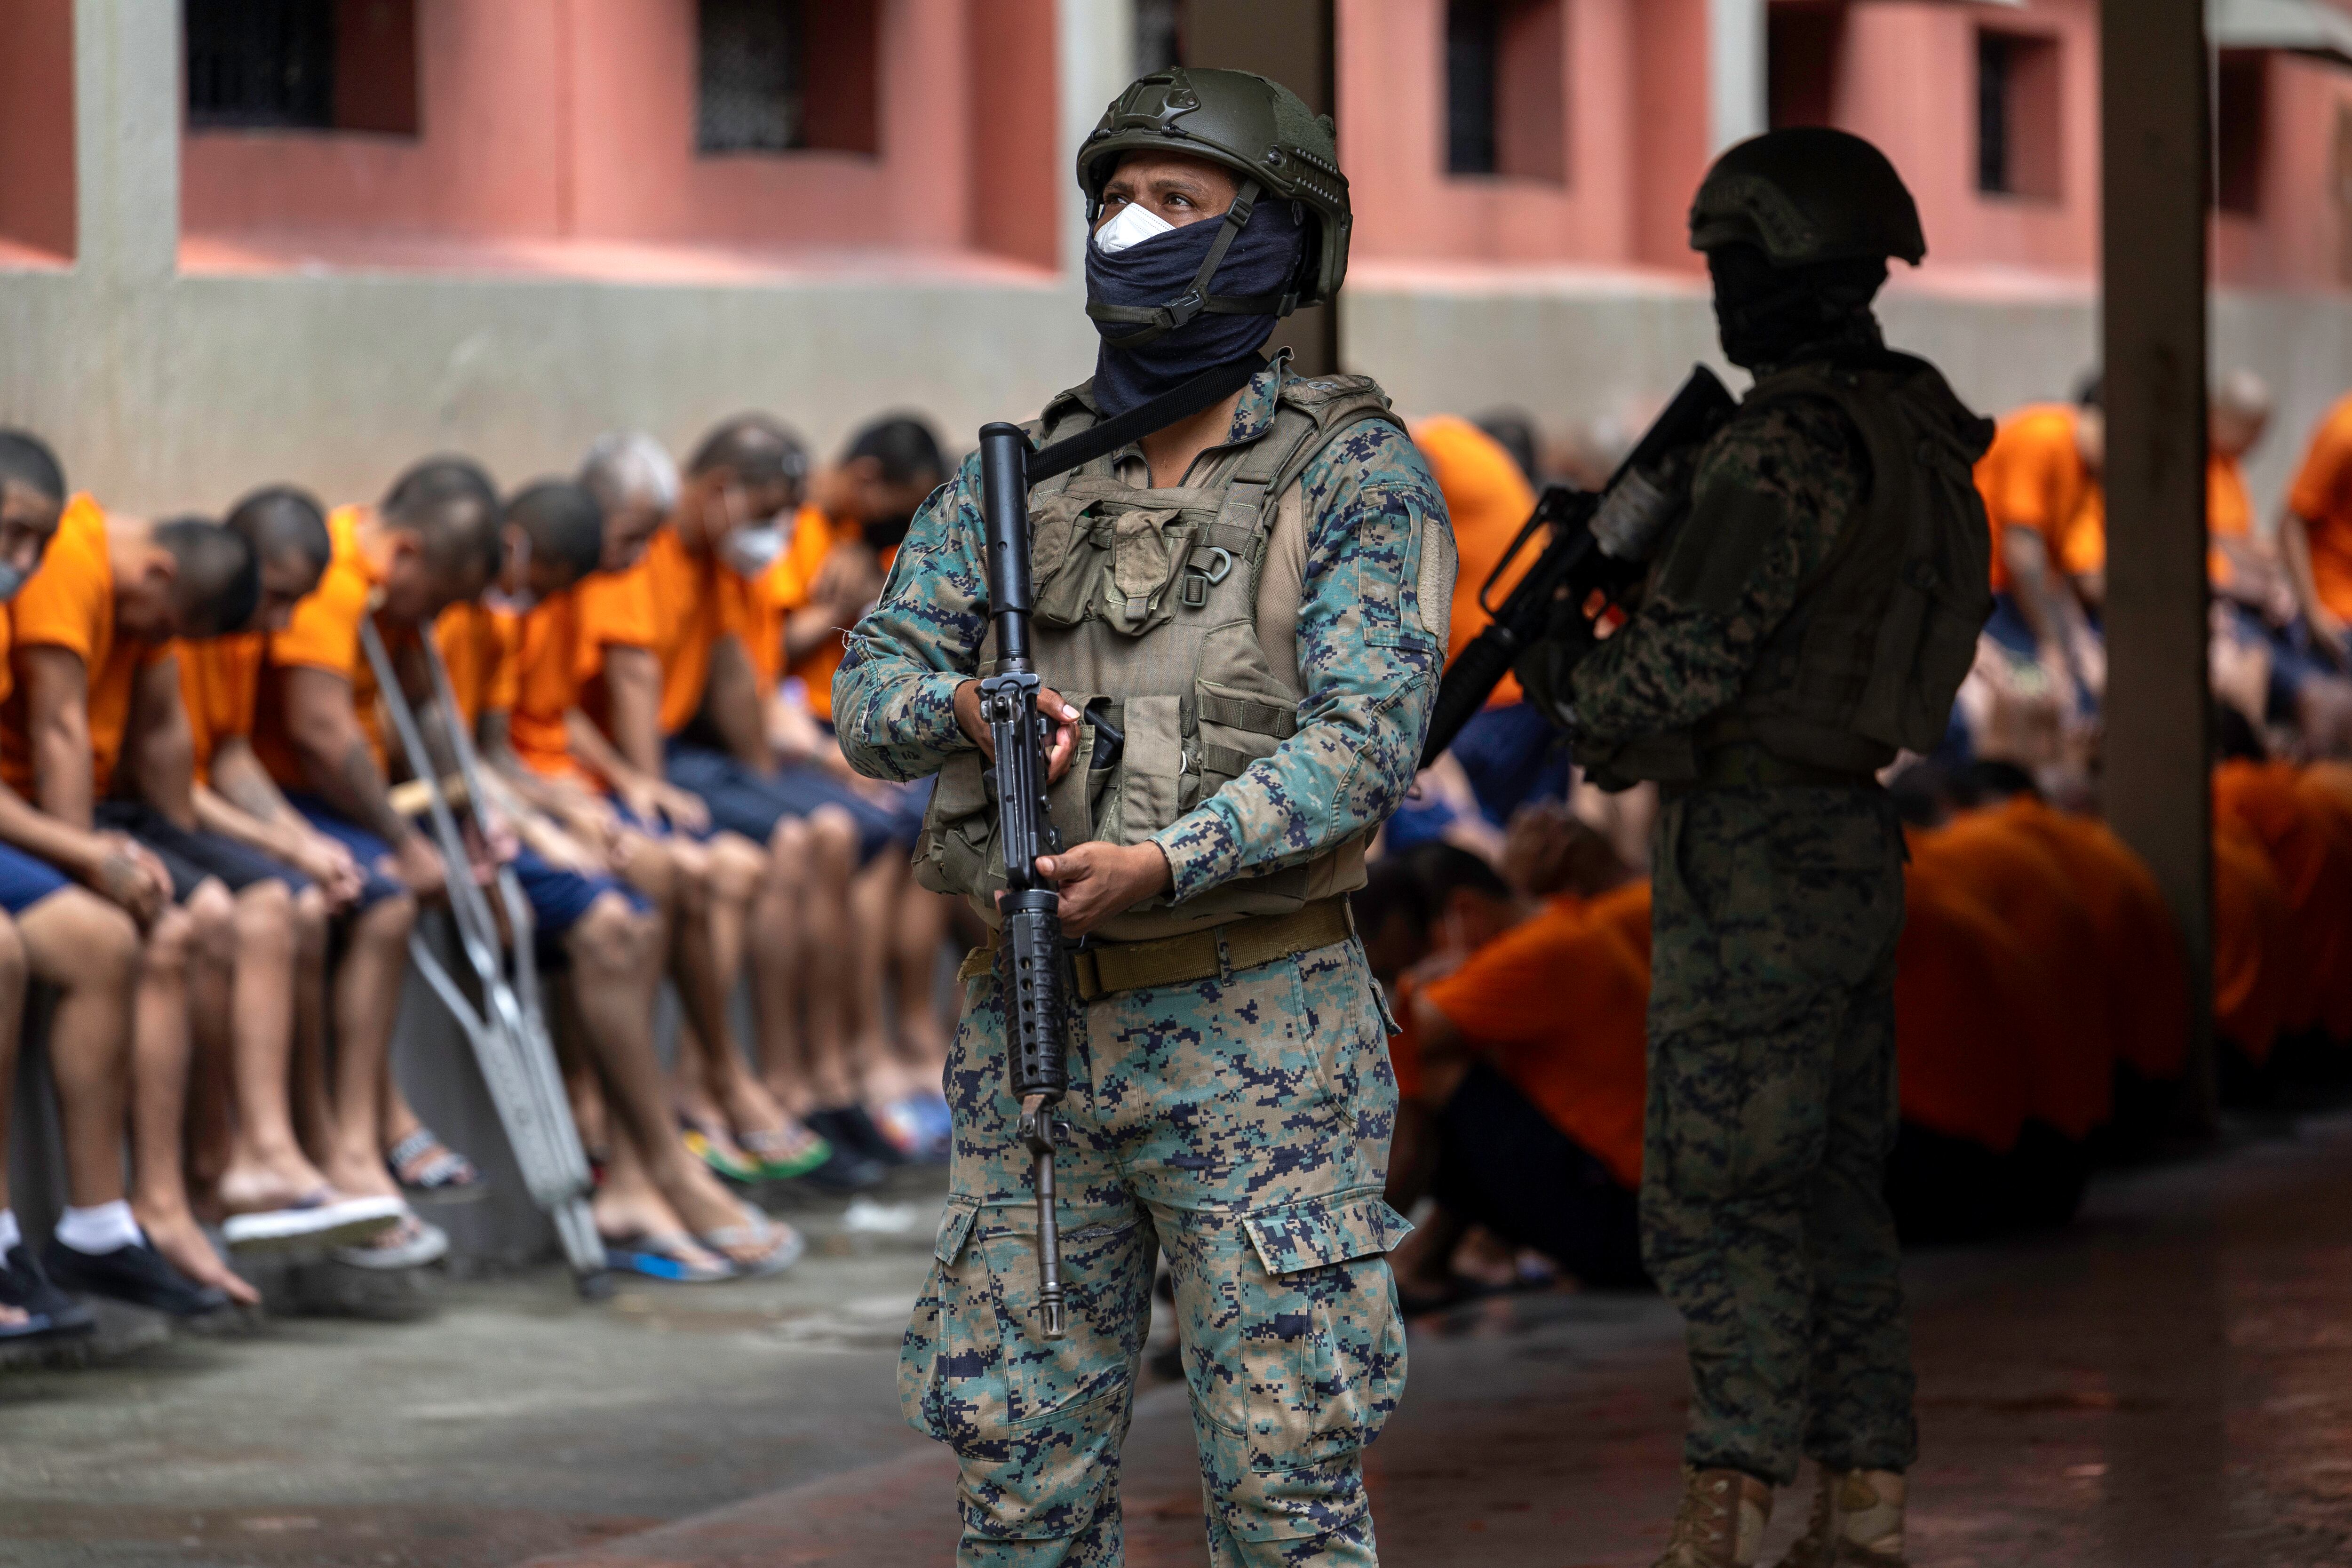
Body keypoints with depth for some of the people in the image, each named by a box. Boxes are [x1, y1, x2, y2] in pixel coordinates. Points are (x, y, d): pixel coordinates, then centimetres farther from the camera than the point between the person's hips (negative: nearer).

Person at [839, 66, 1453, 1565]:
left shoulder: (1354, 472, -4)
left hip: (1255, 1037, -5)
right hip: (1037, 1033, 5)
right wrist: (966, 705, -16)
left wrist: (1169, 863, -28)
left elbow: (1368, 736, -15)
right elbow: (870, 692, 7)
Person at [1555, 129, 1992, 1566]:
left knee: (1720, 1200, -5)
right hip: (1852, 848, 9)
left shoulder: (1794, 443, -20)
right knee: (1833, 1195, 12)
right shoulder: (1921, 439, 11)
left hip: (1755, 864, -9)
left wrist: (1589, 704, -1)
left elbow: (1689, 654, -22)